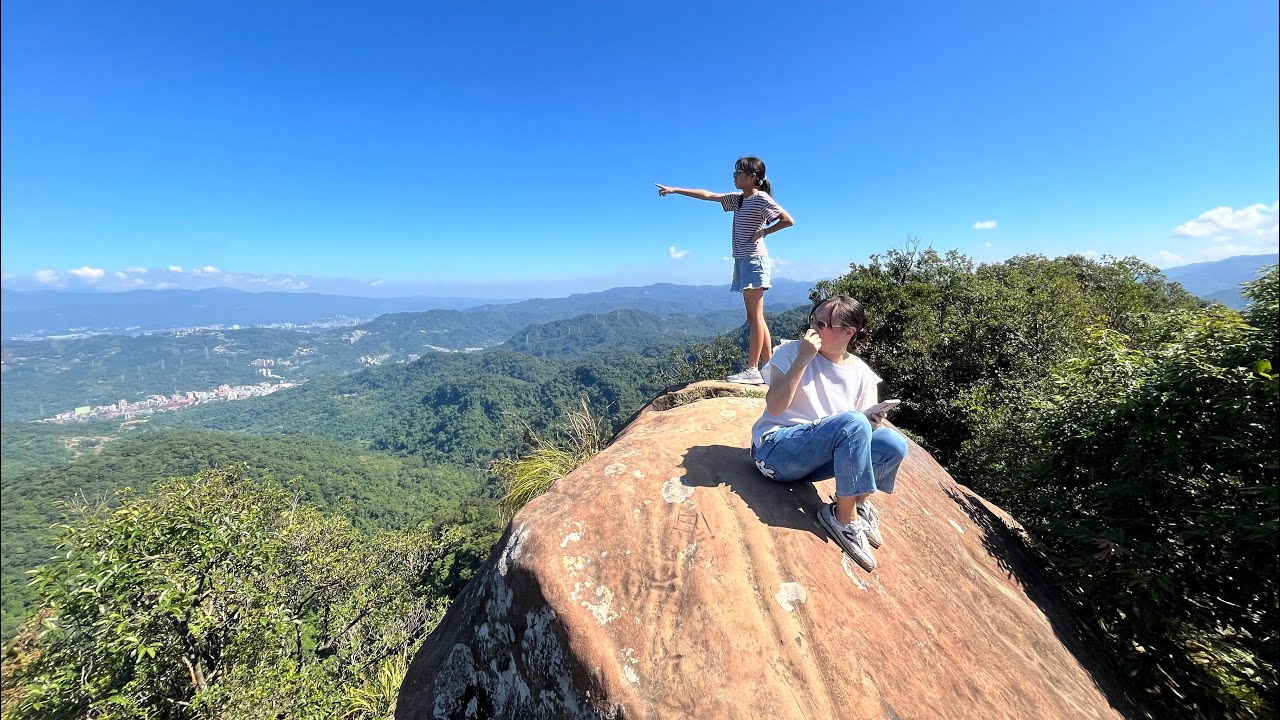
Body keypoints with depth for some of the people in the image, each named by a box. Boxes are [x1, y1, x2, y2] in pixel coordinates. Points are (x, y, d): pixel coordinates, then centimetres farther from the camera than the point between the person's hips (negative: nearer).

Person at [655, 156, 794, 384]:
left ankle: (752, 370, -8)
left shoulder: (762, 199, -6)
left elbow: (788, 220, -13)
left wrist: (763, 232, -7)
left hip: (754, 260, -8)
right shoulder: (738, 199, 17)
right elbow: (707, 195, 18)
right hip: (742, 260, 8)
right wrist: (674, 190, 18)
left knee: (755, 317, -9)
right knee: (755, 318, 6)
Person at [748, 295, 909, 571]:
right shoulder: (791, 351, -4)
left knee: (893, 443, -19)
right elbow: (774, 406, -16)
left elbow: (860, 431, 9)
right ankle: (846, 517, -15)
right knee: (851, 422, -29)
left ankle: (860, 502, 2)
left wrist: (871, 423, -15)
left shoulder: (861, 373, 6)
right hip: (775, 449, -4)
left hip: (817, 461, 4)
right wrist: (803, 359, -21)